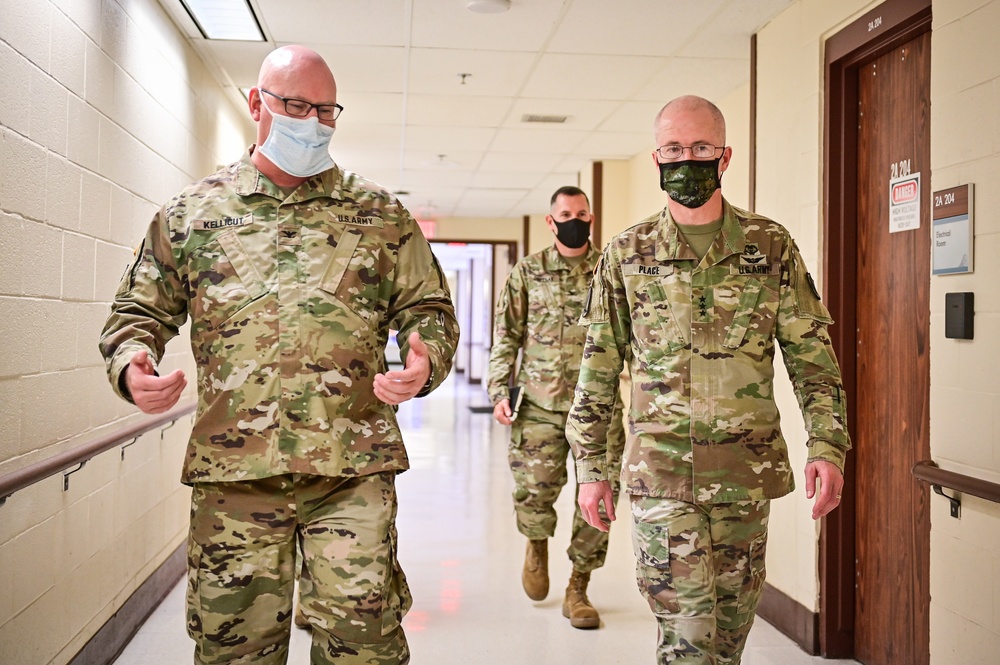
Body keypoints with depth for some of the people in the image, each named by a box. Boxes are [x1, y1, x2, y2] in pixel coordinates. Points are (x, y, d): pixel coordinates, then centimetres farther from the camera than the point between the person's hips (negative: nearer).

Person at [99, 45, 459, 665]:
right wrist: (131, 364, -6)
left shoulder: (381, 214, 10)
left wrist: (425, 364, -10)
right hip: (231, 469, 1)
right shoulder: (193, 211, 12)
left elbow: (429, 308, 12)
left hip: (353, 469, 0)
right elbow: (138, 310, 16)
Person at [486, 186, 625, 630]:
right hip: (540, 405, 0)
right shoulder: (527, 273, 7)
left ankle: (578, 590, 17)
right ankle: (537, 546, 35)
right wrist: (499, 390, -2)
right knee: (534, 490, -1)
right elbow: (506, 336, 7)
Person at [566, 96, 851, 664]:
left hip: (747, 472, 2)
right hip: (660, 471, -1)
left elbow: (812, 357, 6)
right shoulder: (626, 255, 3)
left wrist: (827, 447, -4)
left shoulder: (772, 247, 4)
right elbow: (598, 370, 6)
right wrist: (591, 467, 4)